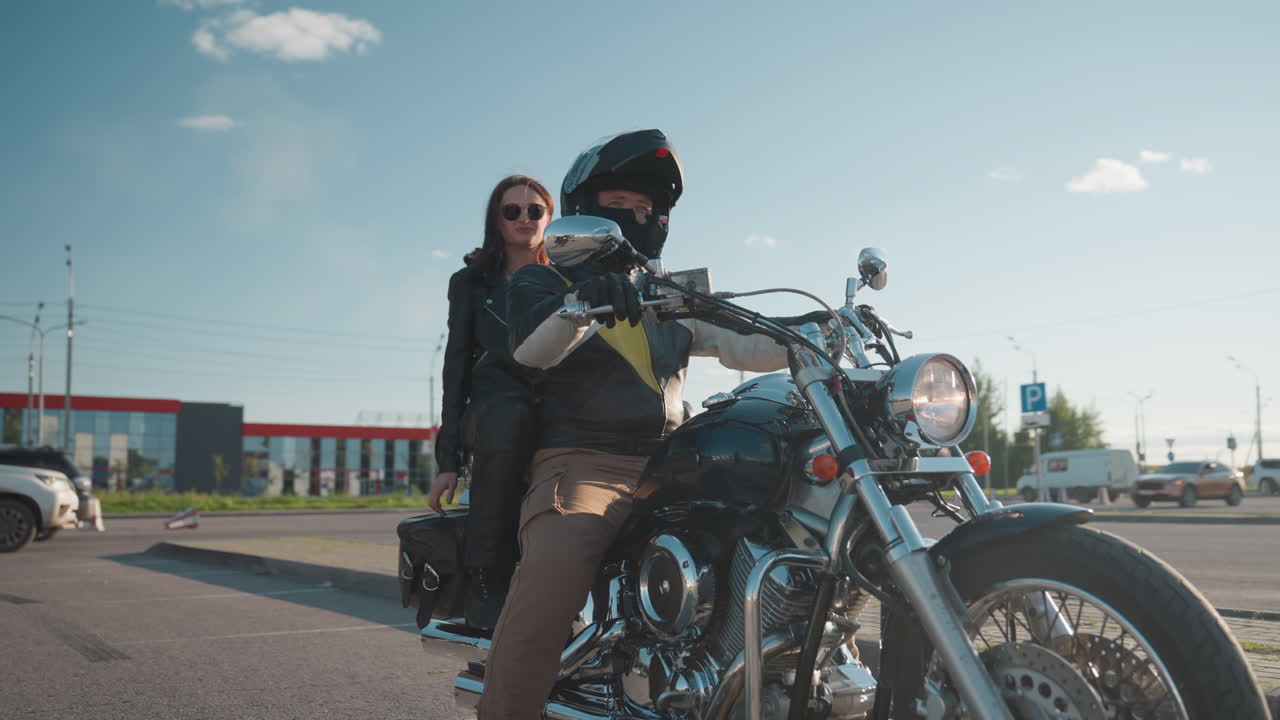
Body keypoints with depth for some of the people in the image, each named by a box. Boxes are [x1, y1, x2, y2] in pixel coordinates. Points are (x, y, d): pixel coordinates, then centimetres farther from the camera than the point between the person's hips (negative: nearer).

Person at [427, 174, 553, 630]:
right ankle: (485, 583, -33)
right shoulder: (472, 282, 17)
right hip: (493, 408, -1)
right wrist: (448, 459, -2)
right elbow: (457, 365, 9)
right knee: (510, 416, -40)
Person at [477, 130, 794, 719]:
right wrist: (582, 303, -34)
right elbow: (532, 349, -12)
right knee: (554, 568, -36)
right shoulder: (542, 282, 11)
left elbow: (741, 346, 12)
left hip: (670, 466, 6)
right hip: (582, 464, -5)